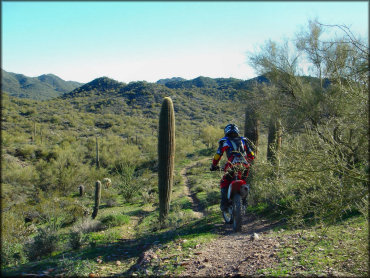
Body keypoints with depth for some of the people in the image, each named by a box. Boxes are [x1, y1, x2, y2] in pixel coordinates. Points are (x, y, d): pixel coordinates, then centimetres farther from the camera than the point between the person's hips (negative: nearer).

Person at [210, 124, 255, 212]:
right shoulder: (243, 140, 22)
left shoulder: (224, 141, 12)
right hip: (245, 166, 4)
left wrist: (213, 166, 24)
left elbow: (218, 155, 9)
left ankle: (224, 204, 1)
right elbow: (251, 155, 23)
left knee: (224, 184, 13)